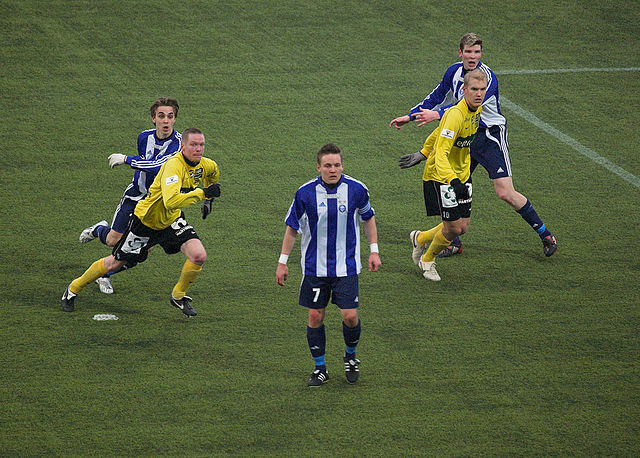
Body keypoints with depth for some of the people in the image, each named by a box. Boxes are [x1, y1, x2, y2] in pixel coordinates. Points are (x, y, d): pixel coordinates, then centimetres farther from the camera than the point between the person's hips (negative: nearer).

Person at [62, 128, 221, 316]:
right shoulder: (173, 165, -34)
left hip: (172, 220, 6)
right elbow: (171, 201, -48)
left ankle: (178, 296, 9)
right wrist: (202, 193, -44)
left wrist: (208, 200, 23)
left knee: (199, 256, -17)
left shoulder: (205, 165, -10)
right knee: (114, 263, 6)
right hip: (147, 219, -6)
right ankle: (74, 289, 30)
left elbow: (214, 172, 19)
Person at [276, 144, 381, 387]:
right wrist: (282, 262, 4)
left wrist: (374, 250, 7)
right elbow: (292, 228, 3)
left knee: (350, 316, -6)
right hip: (314, 266, 0)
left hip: (346, 266, 0)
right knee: (315, 316, 3)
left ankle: (350, 355, 23)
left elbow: (368, 218, 11)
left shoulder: (356, 189, -8)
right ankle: (320, 368, 19)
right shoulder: (305, 193, -9)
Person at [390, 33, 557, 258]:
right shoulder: (454, 72, 2)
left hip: (490, 136, -7)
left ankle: (545, 236, 3)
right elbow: (437, 97, 18)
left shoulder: (487, 77, -21)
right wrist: (410, 116, 18)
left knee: (506, 193, -11)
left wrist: (437, 114, -42)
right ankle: (453, 242, 16)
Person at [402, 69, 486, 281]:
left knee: (462, 227, 5)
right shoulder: (456, 115, -28)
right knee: (453, 228, -7)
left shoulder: (477, 110, 0)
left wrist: (423, 153, 26)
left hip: (461, 175, 8)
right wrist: (453, 181, -47)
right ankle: (428, 260, 22)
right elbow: (441, 154, -33)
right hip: (439, 176, -8)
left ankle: (420, 238, 32)